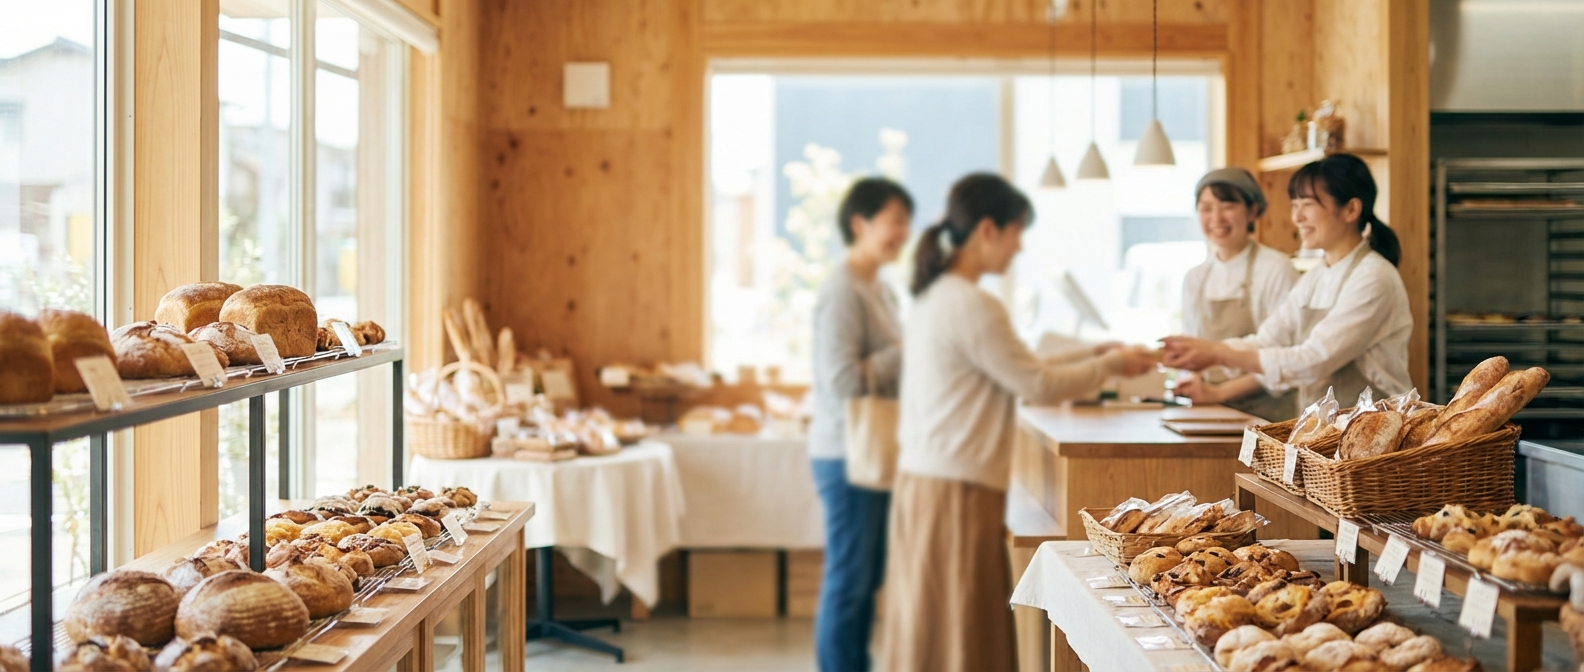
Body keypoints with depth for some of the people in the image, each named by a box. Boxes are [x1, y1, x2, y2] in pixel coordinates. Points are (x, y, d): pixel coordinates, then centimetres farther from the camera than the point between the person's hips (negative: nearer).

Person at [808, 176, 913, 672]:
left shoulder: (879, 288, 13)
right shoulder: (843, 291, -17)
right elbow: (842, 380, -24)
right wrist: (910, 350, -18)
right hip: (848, 454, -9)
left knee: (868, 577, 16)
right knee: (848, 580, -1)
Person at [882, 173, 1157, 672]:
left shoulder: (933, 296, 12)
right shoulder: (971, 306, -18)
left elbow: (1012, 370, 18)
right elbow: (1038, 386, -12)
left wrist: (1092, 356, 17)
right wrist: (1110, 365, 3)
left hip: (923, 477, 10)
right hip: (956, 493, -10)